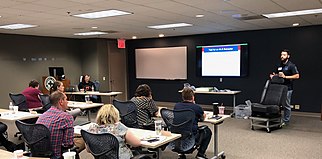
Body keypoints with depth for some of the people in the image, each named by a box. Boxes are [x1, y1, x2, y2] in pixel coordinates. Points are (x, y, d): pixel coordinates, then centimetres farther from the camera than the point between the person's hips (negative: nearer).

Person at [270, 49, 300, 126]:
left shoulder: (291, 65, -7)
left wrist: (285, 77, -18)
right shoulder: (279, 65, 13)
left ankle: (286, 121, 8)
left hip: (287, 88, -6)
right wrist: (273, 75, 4)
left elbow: (297, 76, -11)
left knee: (286, 105, 0)